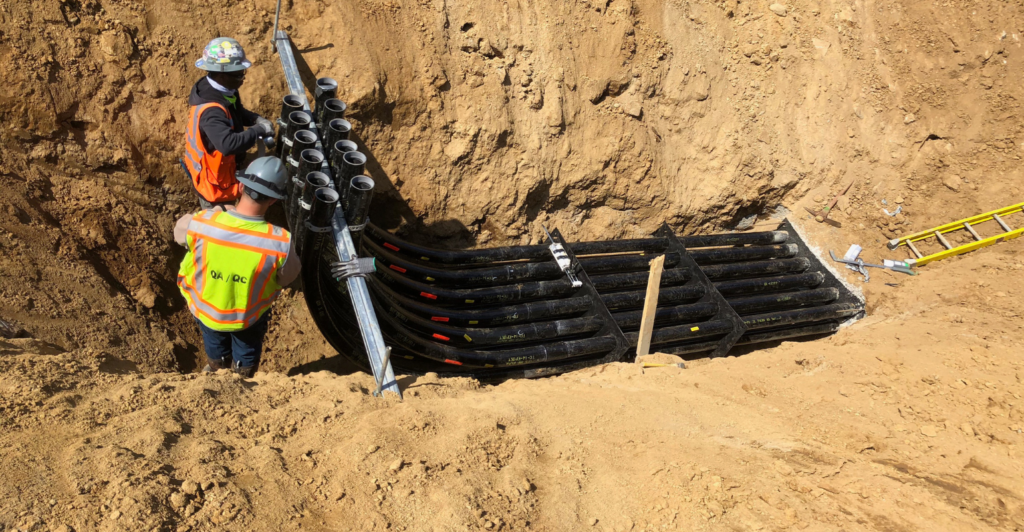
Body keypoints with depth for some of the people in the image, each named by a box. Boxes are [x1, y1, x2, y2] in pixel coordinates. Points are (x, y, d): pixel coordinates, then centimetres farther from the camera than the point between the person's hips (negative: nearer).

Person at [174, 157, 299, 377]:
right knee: (247, 350, 34)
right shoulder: (280, 243, -37)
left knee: (216, 350, 36)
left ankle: (217, 369, 64)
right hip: (249, 316, -2)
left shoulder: (201, 223, -33)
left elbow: (180, 231, -8)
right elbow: (288, 277, -17)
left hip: (204, 308, 2)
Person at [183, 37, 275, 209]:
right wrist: (259, 130, -38)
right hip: (214, 178, -9)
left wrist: (256, 119, -10)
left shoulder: (216, 88, -9)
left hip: (220, 169, 9)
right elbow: (228, 145, -51)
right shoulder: (211, 111, -39)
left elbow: (236, 111, 10)